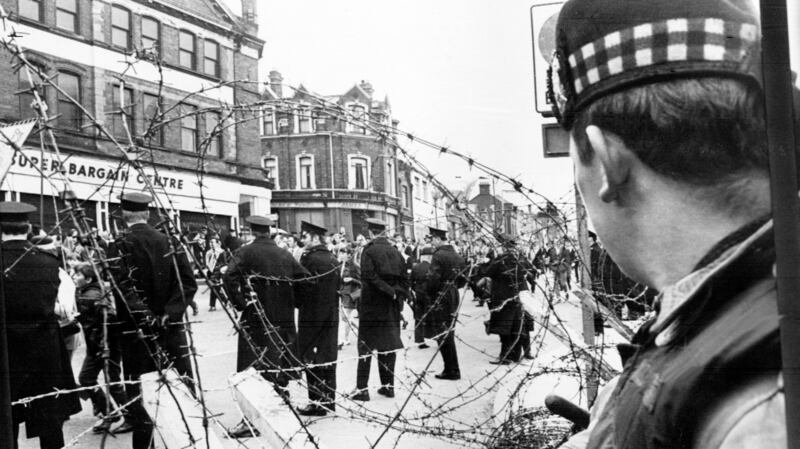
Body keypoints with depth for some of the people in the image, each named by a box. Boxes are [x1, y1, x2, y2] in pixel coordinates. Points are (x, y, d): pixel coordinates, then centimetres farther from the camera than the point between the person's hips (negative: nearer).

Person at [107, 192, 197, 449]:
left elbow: (123, 289, -18)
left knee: (140, 393, 4)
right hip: (173, 327, 3)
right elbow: (188, 282, -2)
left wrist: (145, 317, -17)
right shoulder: (169, 241, 4)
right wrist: (169, 312, -8)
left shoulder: (120, 247, -7)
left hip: (136, 331, -3)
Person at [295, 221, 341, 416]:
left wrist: (297, 303, 4)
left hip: (311, 316, -7)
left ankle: (317, 402, 3)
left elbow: (299, 285, -12)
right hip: (331, 315, 7)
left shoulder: (310, 259, -15)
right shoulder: (333, 260, 8)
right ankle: (329, 401, 19)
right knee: (328, 358, 12)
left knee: (311, 360, 1)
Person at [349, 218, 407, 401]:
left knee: (366, 345, 1)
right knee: (388, 344, 12)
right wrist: (397, 295, 5)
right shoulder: (395, 251, 6)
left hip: (371, 305, -4)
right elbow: (403, 278, 4)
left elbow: (369, 276, -19)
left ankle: (362, 388, -1)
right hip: (391, 308, 5)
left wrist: (391, 292, -14)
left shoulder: (369, 250, -9)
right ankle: (388, 385, 16)